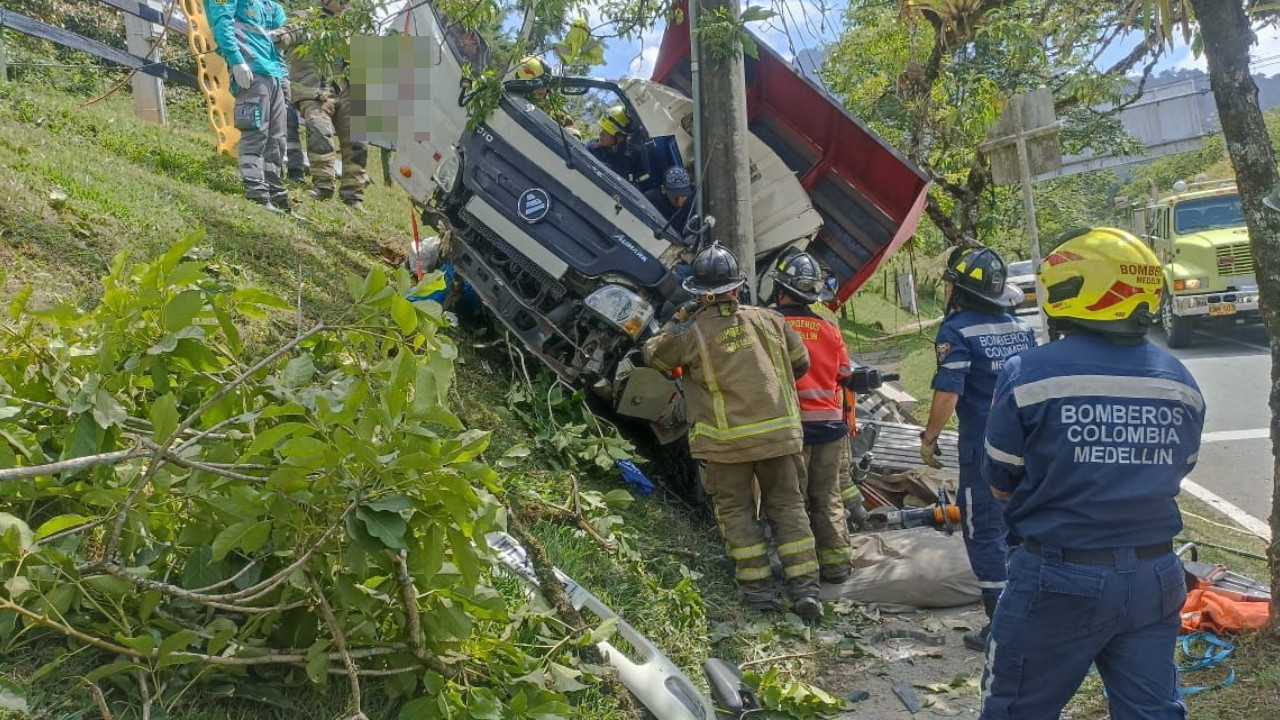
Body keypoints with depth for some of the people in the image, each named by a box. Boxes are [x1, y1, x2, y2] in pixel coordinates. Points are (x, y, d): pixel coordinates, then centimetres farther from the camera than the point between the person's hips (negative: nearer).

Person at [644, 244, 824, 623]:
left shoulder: (691, 332, -8)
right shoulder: (768, 319, 1)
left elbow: (652, 354, 10)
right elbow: (801, 362, 13)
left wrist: (678, 320, 17)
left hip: (726, 441, -2)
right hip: (778, 432, 2)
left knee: (736, 510, 12)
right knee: (787, 506, 12)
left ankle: (757, 586, 13)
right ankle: (804, 585, 8)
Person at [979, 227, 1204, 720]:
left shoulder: (1030, 375, -17)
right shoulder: (1181, 383, 1)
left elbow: (1001, 484, -8)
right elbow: (1175, 473, 11)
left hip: (1061, 579, -5)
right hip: (1155, 580, 5)